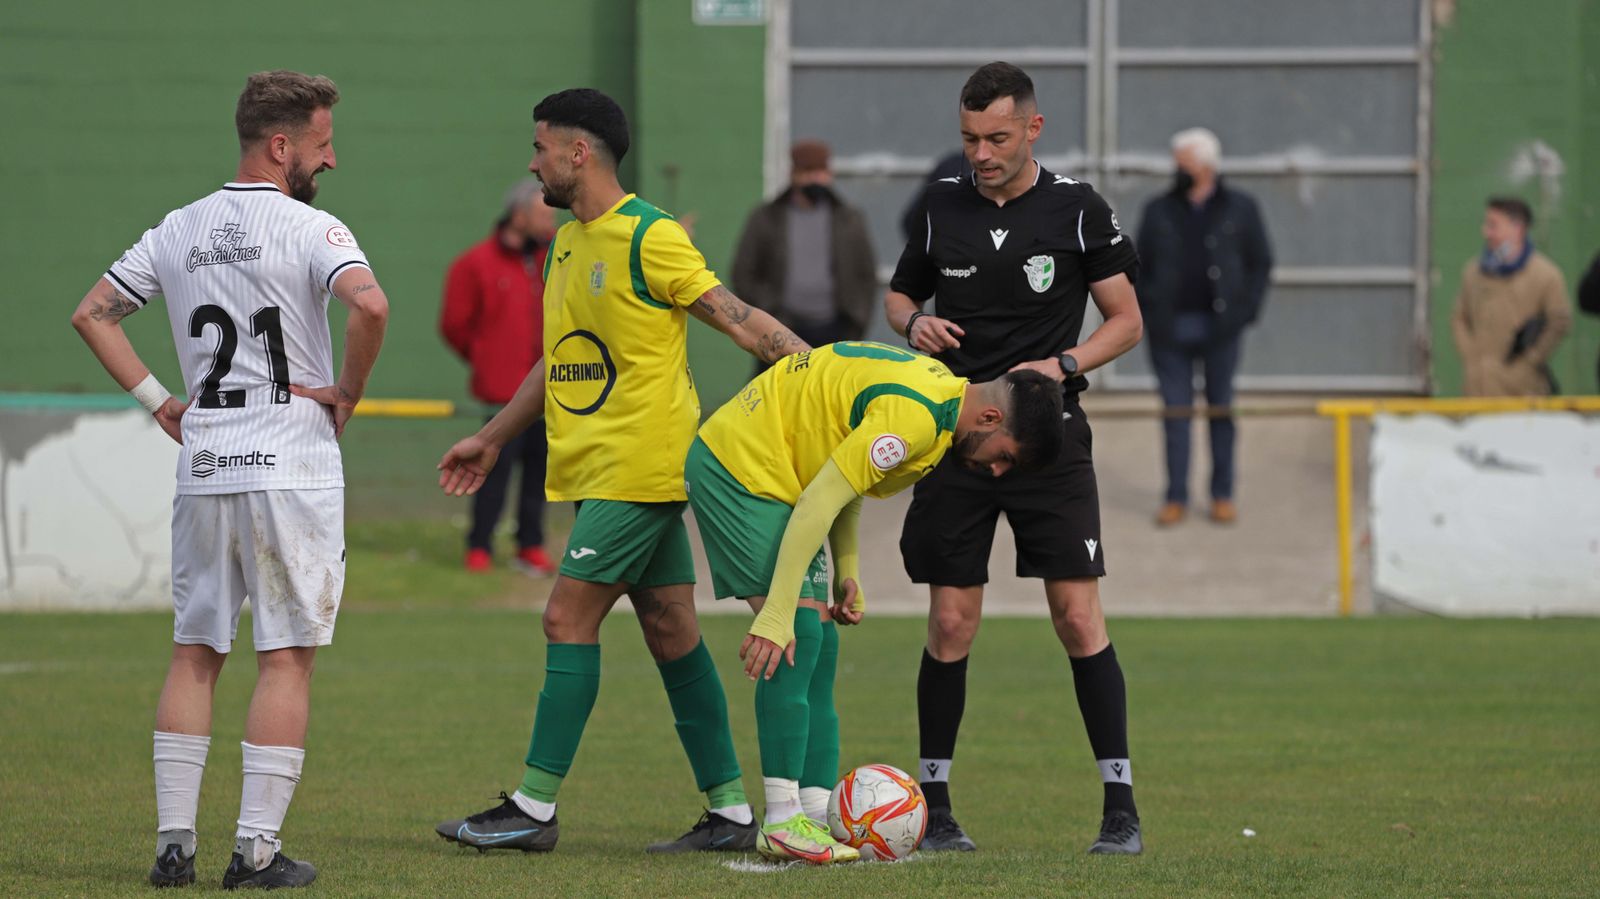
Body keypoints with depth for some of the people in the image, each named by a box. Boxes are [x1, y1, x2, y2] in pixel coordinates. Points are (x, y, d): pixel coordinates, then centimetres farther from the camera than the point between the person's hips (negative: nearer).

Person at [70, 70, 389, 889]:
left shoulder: (179, 231, 10)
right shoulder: (309, 229, -9)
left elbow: (92, 313, 14)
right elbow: (369, 304, -26)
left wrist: (158, 401, 12)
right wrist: (348, 392, -10)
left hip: (202, 467, 5)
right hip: (290, 467, -5)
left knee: (194, 653, 11)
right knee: (286, 658, 0)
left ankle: (173, 840, 7)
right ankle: (257, 849, -4)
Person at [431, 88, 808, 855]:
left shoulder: (649, 238, -13)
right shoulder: (567, 242, 15)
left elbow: (736, 318, -13)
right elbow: (561, 359, 25)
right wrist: (492, 439, 29)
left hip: (637, 469, -9)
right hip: (595, 469, 9)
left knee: (568, 619, -10)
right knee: (670, 629, 8)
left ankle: (533, 809, -7)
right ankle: (731, 813, 10)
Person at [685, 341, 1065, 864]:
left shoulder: (941, 391, 7)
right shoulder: (914, 418, -25)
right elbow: (817, 504, -27)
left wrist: (847, 574, 8)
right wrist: (776, 615, -27)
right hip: (738, 464, -11)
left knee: (818, 646, 5)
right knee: (800, 635, -16)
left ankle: (816, 816, 2)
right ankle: (782, 823, -16)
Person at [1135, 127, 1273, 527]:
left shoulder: (1239, 209, 4)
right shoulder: (1158, 212, 8)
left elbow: (1260, 263, 8)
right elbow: (1140, 266, 11)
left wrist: (1246, 309, -2)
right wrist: (1148, 312, -1)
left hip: (1220, 328, -1)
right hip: (1170, 326, 1)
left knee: (1221, 410, 6)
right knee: (1176, 411, 2)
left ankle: (1222, 495, 14)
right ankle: (1176, 497, 6)